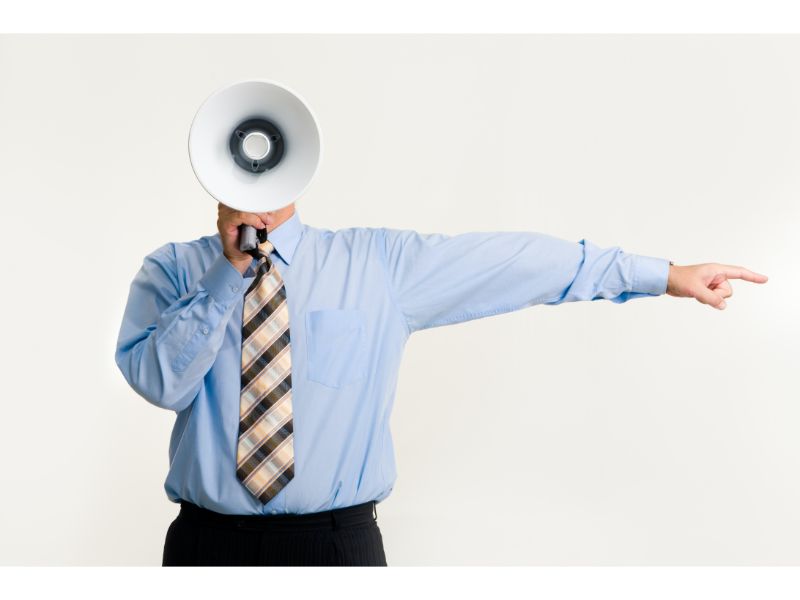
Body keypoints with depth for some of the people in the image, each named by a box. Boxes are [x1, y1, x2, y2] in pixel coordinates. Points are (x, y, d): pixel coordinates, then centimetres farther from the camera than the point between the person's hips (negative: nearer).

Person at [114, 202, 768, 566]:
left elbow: (521, 261, -1)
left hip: (338, 536, 0)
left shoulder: (381, 262, 0)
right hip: (206, 536, 1)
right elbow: (160, 381, -12)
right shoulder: (172, 269, 3)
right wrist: (230, 272, -16)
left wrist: (666, 274, 0)